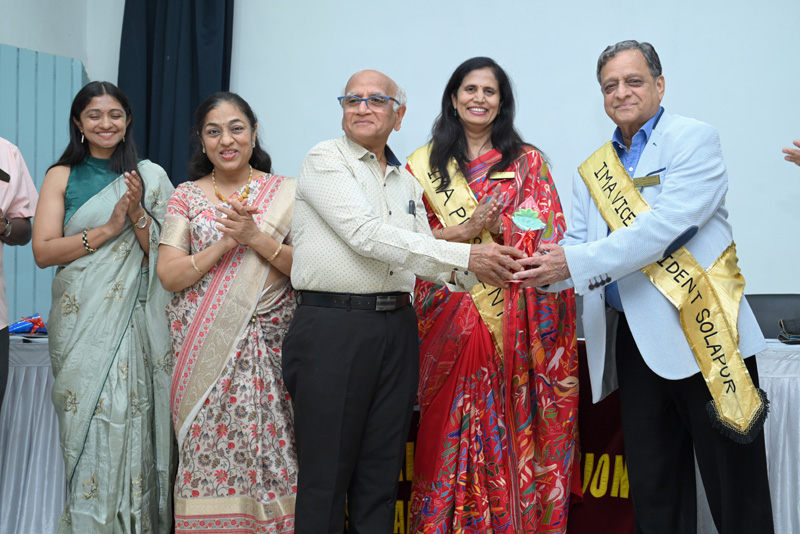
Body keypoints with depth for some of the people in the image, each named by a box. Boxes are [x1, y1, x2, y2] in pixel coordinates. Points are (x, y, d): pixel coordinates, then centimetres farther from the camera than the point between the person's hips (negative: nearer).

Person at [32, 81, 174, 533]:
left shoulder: (151, 176, 8)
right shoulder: (63, 176, 7)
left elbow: (167, 253, 4)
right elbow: (43, 251, -3)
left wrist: (138, 216, -12)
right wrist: (107, 229, -11)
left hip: (136, 320, 0)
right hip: (82, 320, 0)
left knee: (132, 417, -1)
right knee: (88, 422, -2)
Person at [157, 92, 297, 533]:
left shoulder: (284, 194, 7)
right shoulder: (186, 196, 9)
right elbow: (169, 275, 0)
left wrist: (255, 236, -13)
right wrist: (227, 242, -11)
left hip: (267, 346, 0)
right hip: (202, 347, 1)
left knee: (265, 451, -4)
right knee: (207, 452, -2)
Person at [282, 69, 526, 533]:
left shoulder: (406, 182, 17)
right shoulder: (325, 161, -3)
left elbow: (422, 251, 17)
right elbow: (369, 235, -16)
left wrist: (469, 273, -6)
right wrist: (466, 256, -19)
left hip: (396, 329, 6)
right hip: (332, 325, -6)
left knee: (382, 469, 10)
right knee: (327, 472, -1)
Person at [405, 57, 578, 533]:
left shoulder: (527, 161, 9)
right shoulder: (424, 164, 10)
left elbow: (548, 236, 1)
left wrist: (499, 226, -18)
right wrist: (462, 231, -14)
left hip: (510, 313, 0)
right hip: (447, 313, 1)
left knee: (509, 430, 0)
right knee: (449, 428, 2)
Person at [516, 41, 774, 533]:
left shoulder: (695, 141, -2)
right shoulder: (592, 172, 17)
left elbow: (663, 228, -16)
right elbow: (580, 246, 11)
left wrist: (575, 263, -20)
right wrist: (548, 268, -12)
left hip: (702, 335, -5)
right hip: (634, 341, 6)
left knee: (735, 488, 1)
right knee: (652, 488, 12)